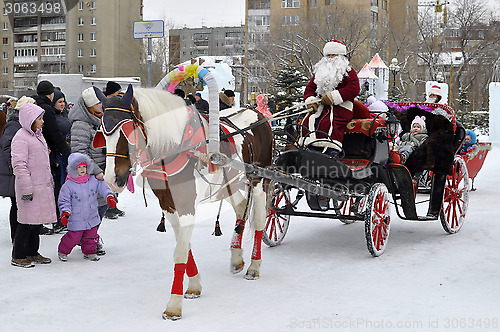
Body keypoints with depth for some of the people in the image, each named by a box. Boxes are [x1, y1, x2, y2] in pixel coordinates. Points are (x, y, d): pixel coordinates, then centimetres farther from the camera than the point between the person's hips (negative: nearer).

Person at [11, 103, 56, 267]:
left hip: (43, 186, 9)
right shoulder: (21, 137, -13)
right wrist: (26, 188, -22)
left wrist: (50, 182, 25)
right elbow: (19, 165, -19)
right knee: (28, 221, -4)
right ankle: (18, 256, 6)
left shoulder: (38, 135, 17)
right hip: (30, 188, -9)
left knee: (38, 220, 13)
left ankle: (32, 253, 23)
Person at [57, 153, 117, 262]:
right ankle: (62, 251, 24)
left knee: (91, 236, 12)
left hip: (92, 218, 4)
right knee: (73, 237, 1)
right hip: (75, 219, -4)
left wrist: (109, 196, -12)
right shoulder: (68, 185, -12)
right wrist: (65, 212, -21)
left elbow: (103, 187, 4)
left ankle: (89, 252, 32)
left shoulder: (93, 180, -3)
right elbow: (64, 201, -9)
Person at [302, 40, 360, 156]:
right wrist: (311, 101, -2)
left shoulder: (348, 72, 6)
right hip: (321, 106, 6)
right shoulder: (320, 72, 24)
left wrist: (333, 97, -18)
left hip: (340, 107, -6)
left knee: (327, 123, -35)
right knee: (308, 122, -23)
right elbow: (310, 88, 21)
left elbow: (354, 89, -10)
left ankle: (331, 152, -41)